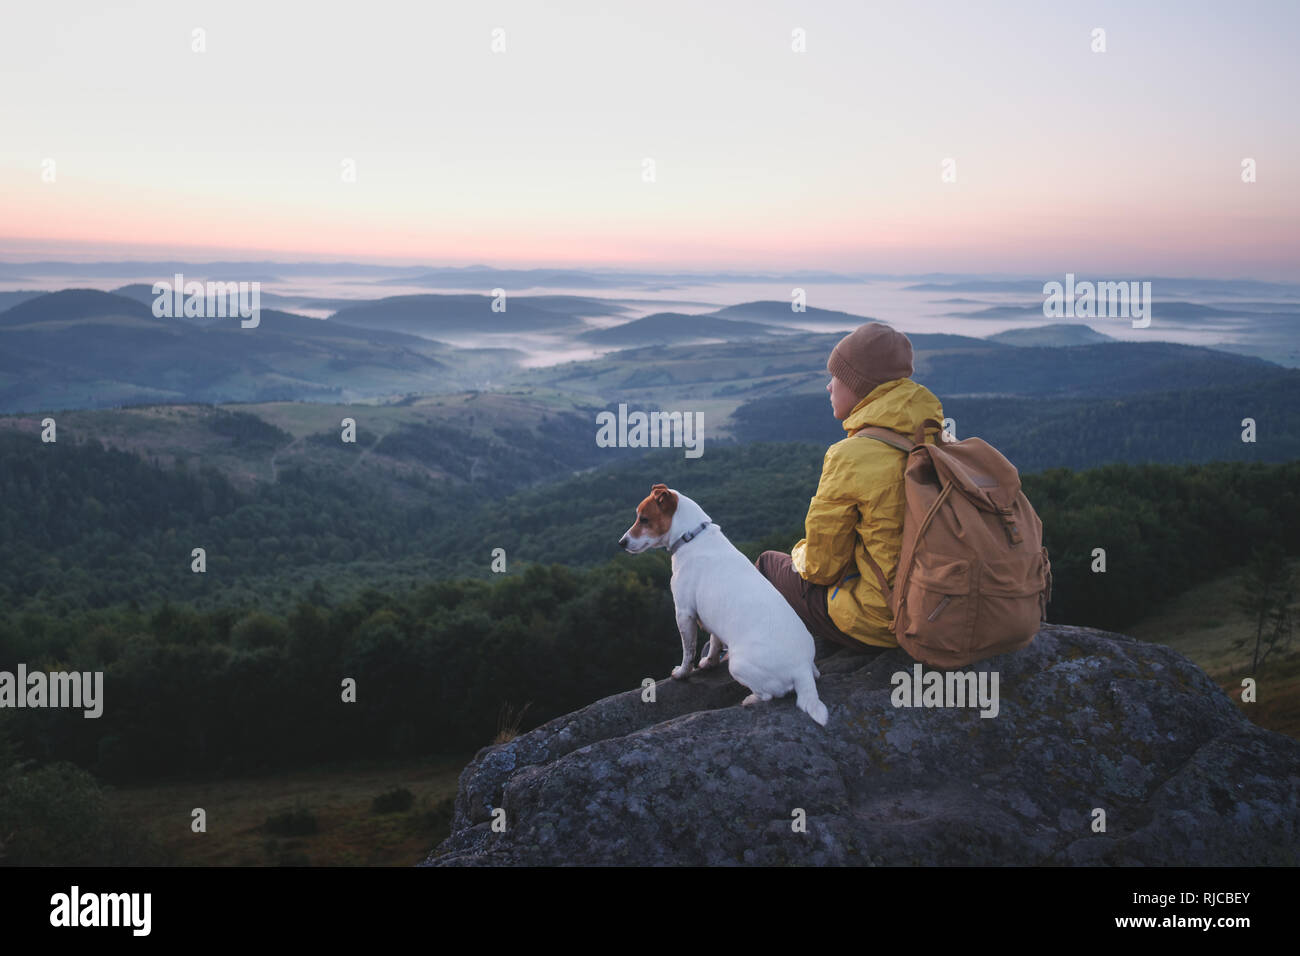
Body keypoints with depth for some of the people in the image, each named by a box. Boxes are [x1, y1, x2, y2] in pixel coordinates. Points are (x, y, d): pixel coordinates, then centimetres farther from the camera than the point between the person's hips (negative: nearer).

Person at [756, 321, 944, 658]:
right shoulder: (936, 440, -1)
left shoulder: (852, 457, -22)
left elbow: (823, 564, -14)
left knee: (768, 564, 18)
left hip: (880, 623, -7)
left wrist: (803, 555, 10)